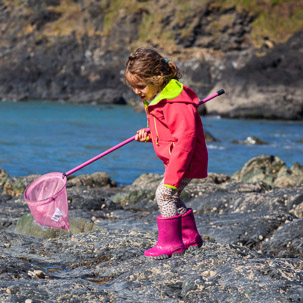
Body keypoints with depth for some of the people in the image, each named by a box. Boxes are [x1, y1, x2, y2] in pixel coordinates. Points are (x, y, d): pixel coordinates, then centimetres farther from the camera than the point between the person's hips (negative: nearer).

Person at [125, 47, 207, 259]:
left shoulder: (177, 104, -27)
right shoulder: (157, 99, 7)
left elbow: (184, 140, -30)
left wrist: (172, 177, -31)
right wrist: (148, 135, 2)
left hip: (187, 161, -11)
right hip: (175, 159, 11)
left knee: (165, 194, -17)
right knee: (171, 197, 19)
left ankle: (170, 242, -9)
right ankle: (190, 236, 33)